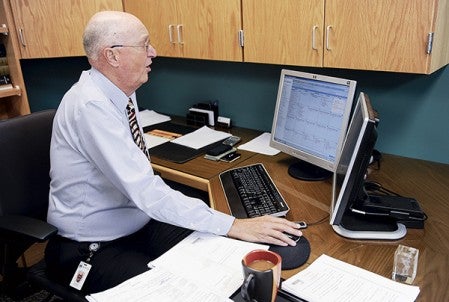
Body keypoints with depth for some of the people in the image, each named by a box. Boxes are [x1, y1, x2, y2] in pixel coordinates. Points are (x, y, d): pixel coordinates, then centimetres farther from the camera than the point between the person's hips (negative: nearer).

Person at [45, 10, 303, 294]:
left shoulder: (121, 92, 0)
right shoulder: (91, 105, -27)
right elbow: (144, 190, -34)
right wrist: (233, 226, -32)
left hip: (140, 222, 7)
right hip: (92, 250, -7)